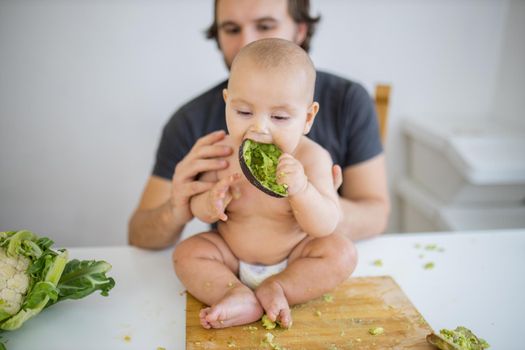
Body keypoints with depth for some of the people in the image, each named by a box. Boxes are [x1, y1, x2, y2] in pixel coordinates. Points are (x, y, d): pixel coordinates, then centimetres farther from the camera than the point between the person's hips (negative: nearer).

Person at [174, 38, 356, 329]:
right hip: (231, 257, 2)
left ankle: (273, 290, -22)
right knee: (186, 253, -16)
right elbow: (198, 210, -3)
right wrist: (210, 202, -28)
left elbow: (326, 226, -23)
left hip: (293, 259, -1)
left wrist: (300, 188, -40)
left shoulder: (312, 158, -20)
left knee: (341, 252, -21)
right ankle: (245, 301, -28)